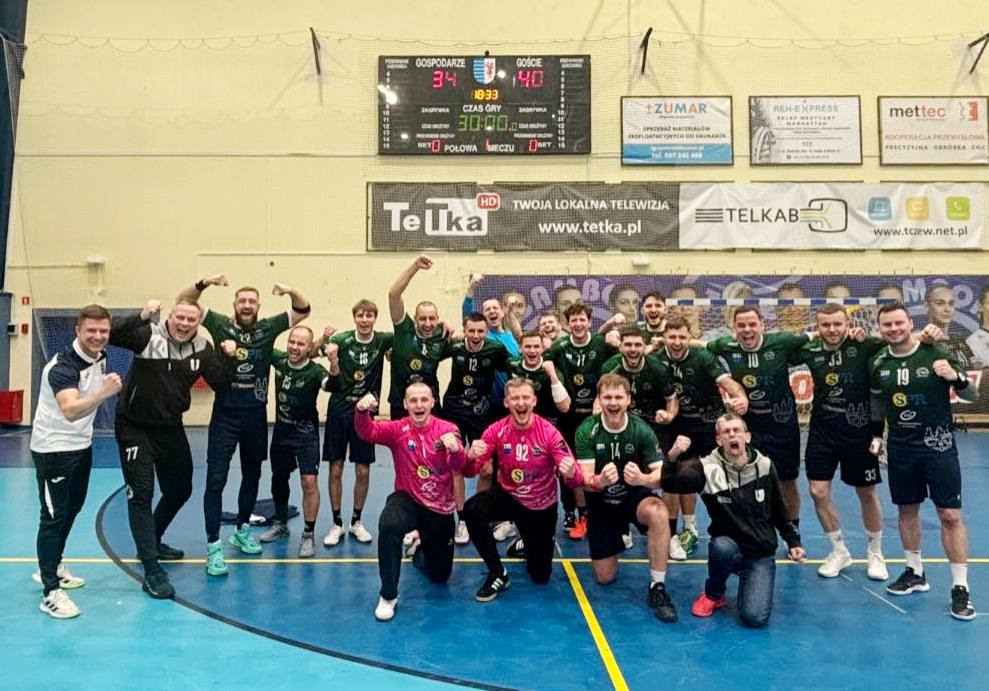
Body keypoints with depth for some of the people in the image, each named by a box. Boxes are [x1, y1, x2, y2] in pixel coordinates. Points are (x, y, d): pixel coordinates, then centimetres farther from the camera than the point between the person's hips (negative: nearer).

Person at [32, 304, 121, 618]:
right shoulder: (63, 366, -28)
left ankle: (51, 568, 39)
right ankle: (51, 592, 4)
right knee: (53, 516, -4)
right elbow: (70, 411, -46)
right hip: (53, 449, -9)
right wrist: (104, 393, -61)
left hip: (81, 445, 9)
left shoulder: (100, 357, -2)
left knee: (73, 508, 20)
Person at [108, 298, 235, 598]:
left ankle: (151, 543, 43)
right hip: (135, 429, -6)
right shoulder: (149, 335, -15)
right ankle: (151, 572, -5)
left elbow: (220, 385, -3)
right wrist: (141, 316, -39)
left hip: (171, 428, 6)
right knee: (141, 495, -8)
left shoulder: (202, 348, -2)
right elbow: (111, 335, -30)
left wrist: (229, 358, -17)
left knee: (180, 491, 19)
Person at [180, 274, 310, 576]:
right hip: (225, 414, -3)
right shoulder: (220, 324, -3)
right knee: (216, 479, -6)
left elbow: (303, 311, 2)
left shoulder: (269, 328, 1)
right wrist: (205, 283, -21)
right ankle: (213, 545, 1)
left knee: (252, 475, 16)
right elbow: (184, 301, -4)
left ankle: (242, 531, 35)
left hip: (256, 414, 3)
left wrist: (291, 292, -17)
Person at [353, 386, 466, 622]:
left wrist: (456, 450, -48)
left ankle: (420, 548, 49)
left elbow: (459, 466, -25)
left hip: (440, 507, 1)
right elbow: (368, 432, -26)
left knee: (440, 575, 13)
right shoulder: (397, 429, -8)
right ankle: (388, 596, -18)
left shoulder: (447, 429, -10)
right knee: (388, 525, -37)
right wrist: (361, 411, -48)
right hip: (407, 500, -1)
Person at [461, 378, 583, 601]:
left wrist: (571, 473, -48)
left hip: (541, 506, 0)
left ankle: (529, 545, 44)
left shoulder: (549, 432, -22)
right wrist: (471, 457, -41)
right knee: (472, 511, -32)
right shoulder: (496, 430, -17)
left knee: (540, 576, 7)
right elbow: (470, 471, -17)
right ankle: (498, 575, -13)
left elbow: (575, 479, -24)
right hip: (508, 496, 1)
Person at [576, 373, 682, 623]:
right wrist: (601, 481, -45)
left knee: (658, 512, -37)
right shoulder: (586, 431, -17)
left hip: (635, 497, -1)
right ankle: (618, 535, 37)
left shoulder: (641, 430, -17)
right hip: (601, 503, 1)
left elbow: (661, 476, -20)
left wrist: (642, 479, -44)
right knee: (605, 578, 5)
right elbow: (586, 481, -21)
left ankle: (657, 587, -21)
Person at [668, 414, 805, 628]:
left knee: (754, 618, -19)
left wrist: (793, 542, 12)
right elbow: (671, 481, -28)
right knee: (721, 546, -37)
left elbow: (779, 510, 12)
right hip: (728, 547, -1)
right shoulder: (709, 468, -13)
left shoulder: (764, 466, -3)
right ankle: (713, 595, -5)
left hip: (761, 554, 1)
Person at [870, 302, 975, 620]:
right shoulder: (878, 362, 0)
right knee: (907, 510, 13)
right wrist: (876, 435, 10)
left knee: (950, 515, -3)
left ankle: (960, 587, 8)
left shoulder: (935, 354, -10)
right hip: (900, 448, 4)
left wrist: (955, 376, -25)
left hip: (938, 445, -3)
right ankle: (915, 573, 29)